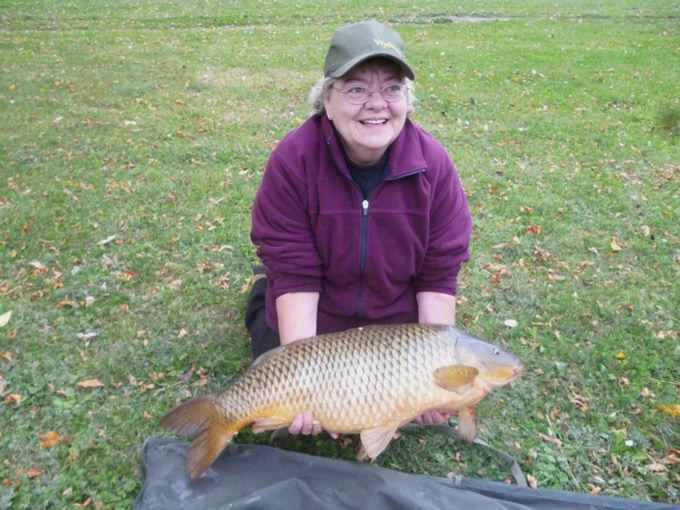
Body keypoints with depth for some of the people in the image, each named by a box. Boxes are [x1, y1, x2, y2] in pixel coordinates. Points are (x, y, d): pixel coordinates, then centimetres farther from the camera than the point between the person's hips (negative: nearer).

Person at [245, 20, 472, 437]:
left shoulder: (434, 164, -19)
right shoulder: (294, 159, -24)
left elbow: (438, 276, -15)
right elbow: (296, 275, -24)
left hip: (396, 325, 2)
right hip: (312, 323, -1)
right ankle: (264, 294, 32)